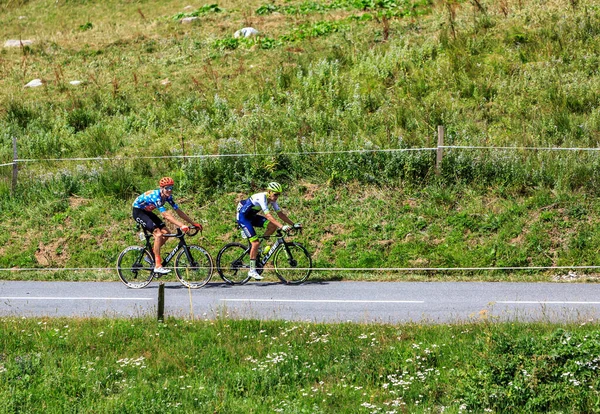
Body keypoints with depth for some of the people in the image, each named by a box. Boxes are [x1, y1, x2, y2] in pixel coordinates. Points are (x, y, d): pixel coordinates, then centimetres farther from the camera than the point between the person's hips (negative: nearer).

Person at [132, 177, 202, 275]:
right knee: (158, 233, -22)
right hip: (138, 211, -9)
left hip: (146, 211, 9)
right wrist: (182, 226, -46)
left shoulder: (167, 196, -8)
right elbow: (166, 215, -40)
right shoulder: (156, 196, -33)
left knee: (166, 233, -3)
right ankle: (157, 266, -22)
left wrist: (193, 223, -9)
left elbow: (178, 211, -5)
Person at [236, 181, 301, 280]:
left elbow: (280, 213, 0)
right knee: (255, 242, -17)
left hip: (252, 216, 8)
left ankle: (257, 249, 4)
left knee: (273, 225, -10)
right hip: (243, 217, -8)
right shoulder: (262, 198, -29)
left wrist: (293, 224, -8)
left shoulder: (272, 200, -3)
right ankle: (252, 270, -10)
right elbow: (268, 215, -37)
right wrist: (281, 226, -44)